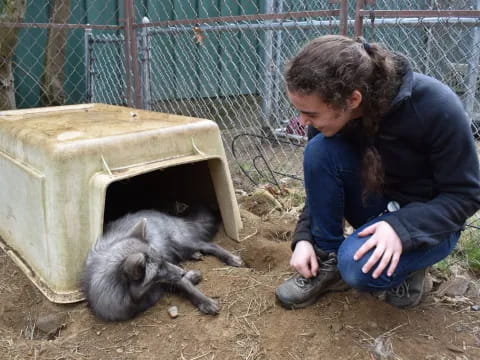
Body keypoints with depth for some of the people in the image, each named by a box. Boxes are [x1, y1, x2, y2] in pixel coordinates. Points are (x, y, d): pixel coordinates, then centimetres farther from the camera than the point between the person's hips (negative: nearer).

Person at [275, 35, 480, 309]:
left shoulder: (436, 107, -30)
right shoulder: (332, 109, -16)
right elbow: (319, 176, -2)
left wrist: (401, 228, -35)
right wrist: (305, 236, -14)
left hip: (428, 219, -4)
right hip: (377, 205, 5)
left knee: (358, 267, -33)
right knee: (320, 150, -24)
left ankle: (406, 261, 2)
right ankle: (327, 261, -10)